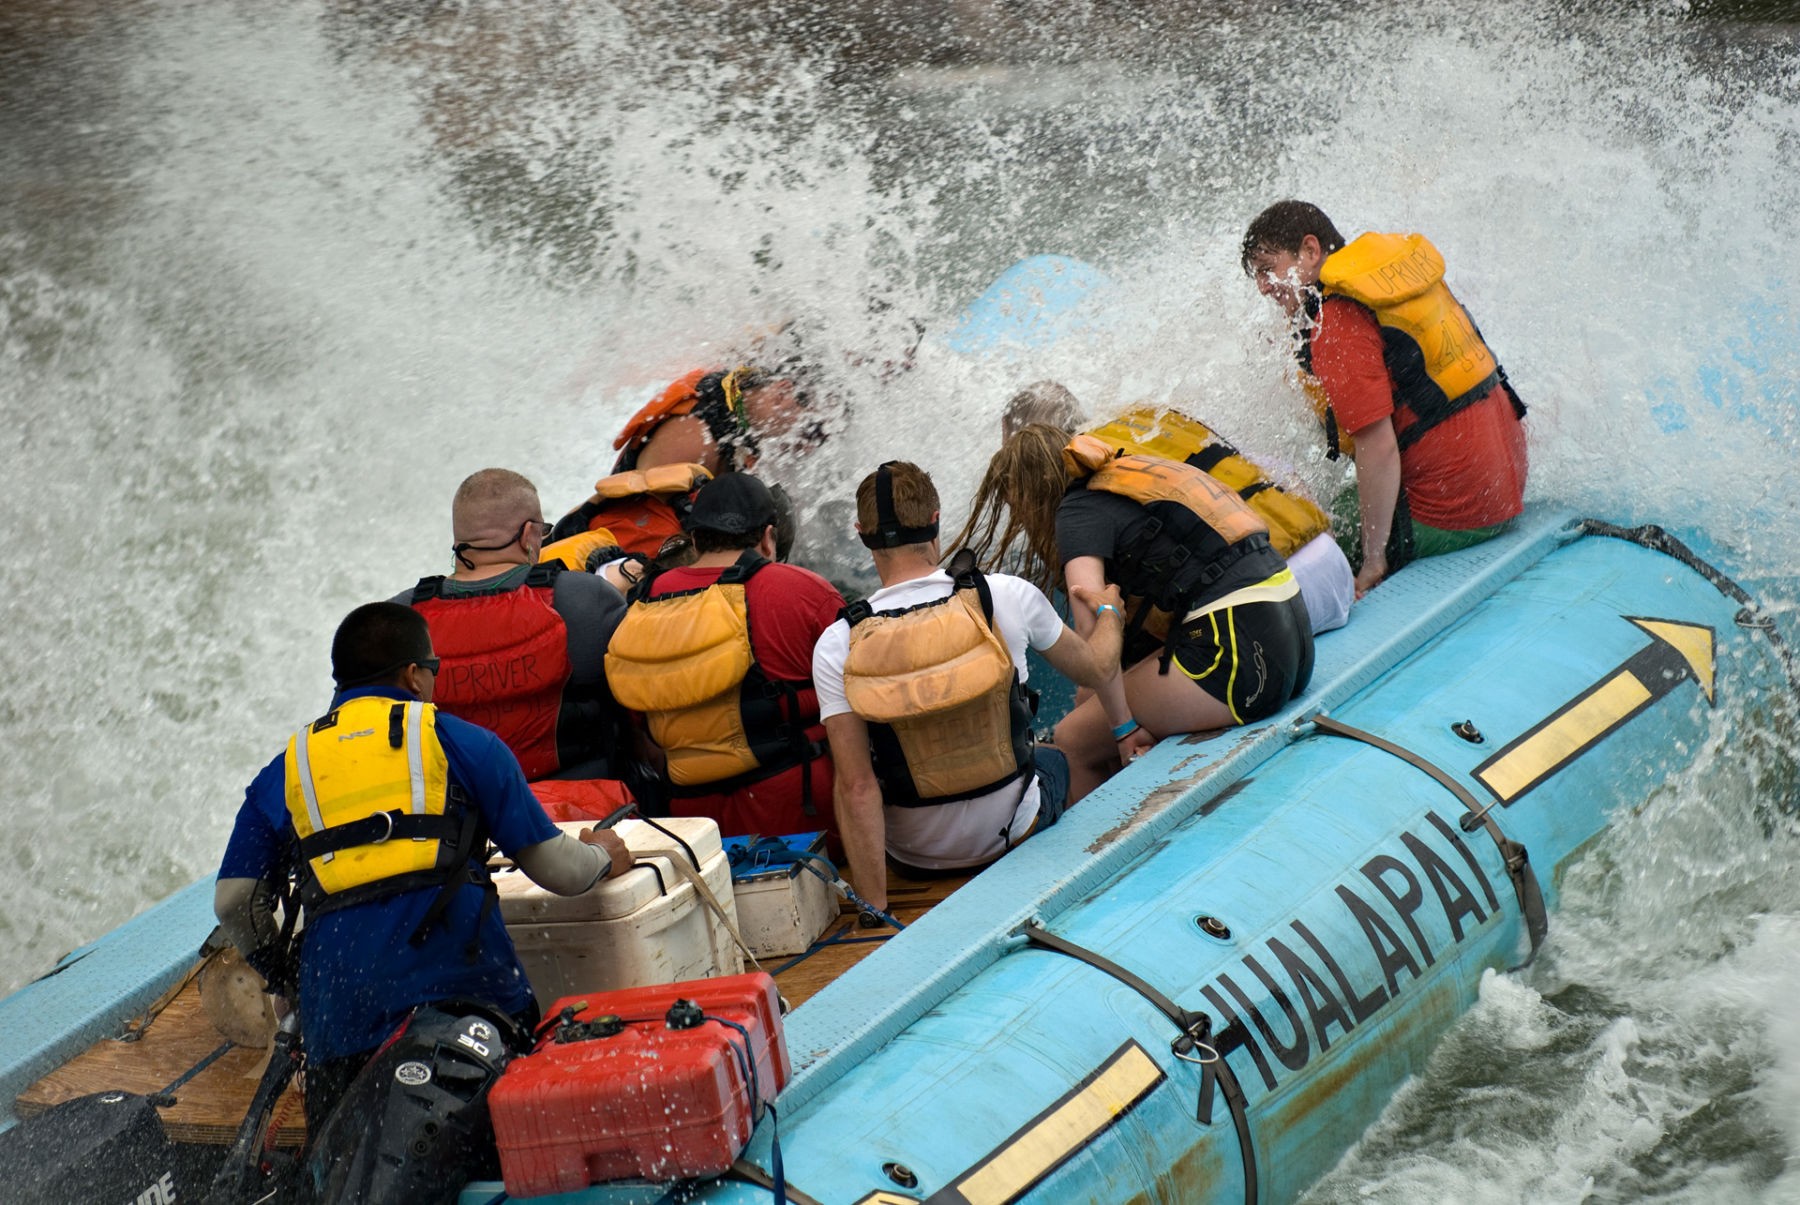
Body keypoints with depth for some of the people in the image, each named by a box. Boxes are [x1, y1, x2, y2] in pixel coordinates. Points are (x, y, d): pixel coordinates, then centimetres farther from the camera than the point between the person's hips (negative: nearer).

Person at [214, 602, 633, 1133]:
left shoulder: (285, 770, 21)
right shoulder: (462, 741, 15)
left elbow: (234, 902, 15)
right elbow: (555, 868, 16)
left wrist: (282, 972, 33)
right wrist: (602, 856, 38)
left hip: (342, 1010, 2)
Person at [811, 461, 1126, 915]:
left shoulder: (836, 647, -20)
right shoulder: (1008, 597, -18)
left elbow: (857, 787, -22)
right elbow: (1095, 668, 1)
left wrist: (875, 909, -18)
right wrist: (1108, 614, 24)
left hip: (913, 853, -1)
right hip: (1009, 831, 1)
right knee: (1054, 758, 35)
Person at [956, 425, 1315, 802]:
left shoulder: (1078, 510, -4)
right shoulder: (1128, 481, 22)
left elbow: (1091, 626, -18)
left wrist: (1123, 727, -12)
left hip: (1239, 654, -9)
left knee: (1074, 742, -3)